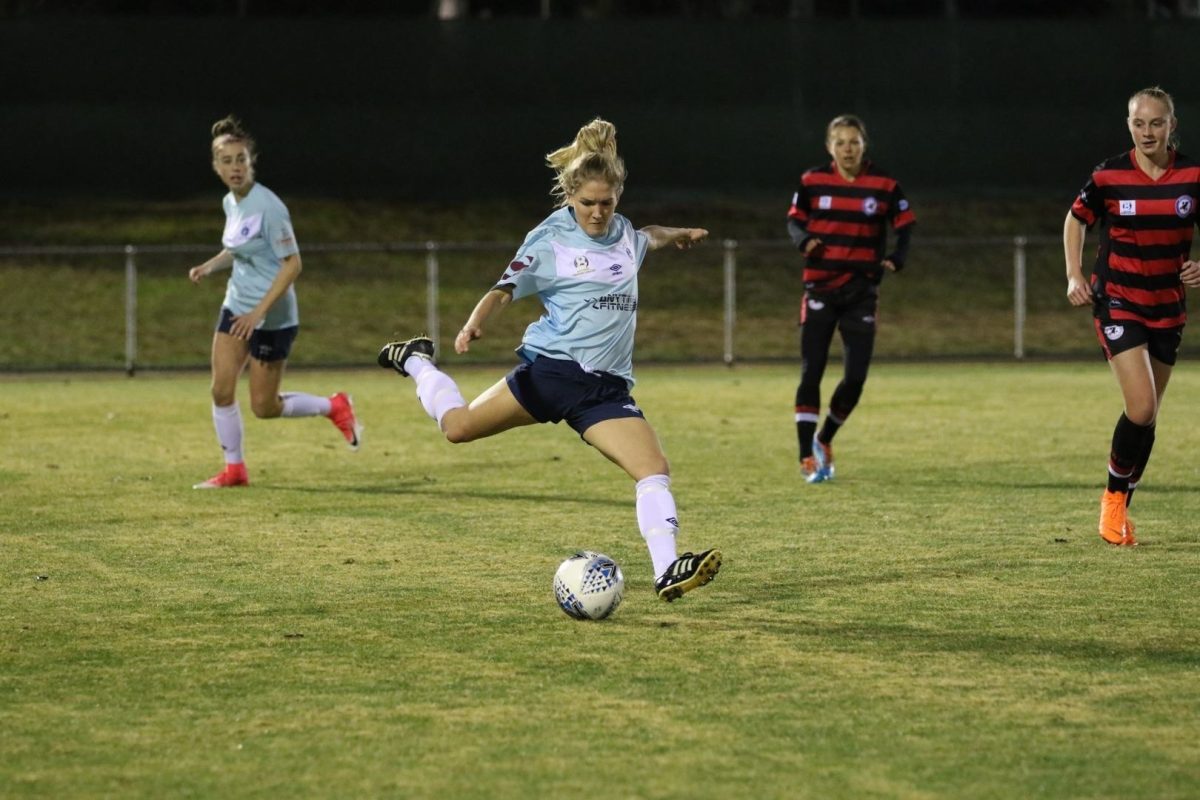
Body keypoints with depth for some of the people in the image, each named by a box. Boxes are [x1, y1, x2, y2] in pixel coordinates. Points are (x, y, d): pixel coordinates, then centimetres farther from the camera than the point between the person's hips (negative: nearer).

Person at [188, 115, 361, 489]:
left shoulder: (267, 206, -21)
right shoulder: (230, 203, 3)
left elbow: (292, 263, -22)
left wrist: (260, 311, -27)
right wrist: (211, 265, 3)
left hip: (272, 317, -7)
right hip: (237, 307, 7)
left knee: (264, 407, 1)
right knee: (221, 390, 0)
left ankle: (335, 407, 24)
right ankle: (234, 469, 14)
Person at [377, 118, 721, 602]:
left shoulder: (623, 234, 12)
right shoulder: (551, 239, -5)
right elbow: (506, 289, -8)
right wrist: (475, 324, -25)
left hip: (606, 387, 4)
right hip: (552, 367, -4)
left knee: (655, 470, -15)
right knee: (459, 426, -3)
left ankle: (666, 572, -18)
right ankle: (416, 363, 28)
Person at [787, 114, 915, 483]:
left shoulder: (884, 185, -2)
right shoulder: (813, 181, -2)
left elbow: (906, 225, 4)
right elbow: (794, 219, 8)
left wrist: (897, 258, -15)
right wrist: (803, 239, -15)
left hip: (862, 292, 1)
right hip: (820, 289, -1)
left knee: (855, 378, -1)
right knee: (811, 372, -6)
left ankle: (824, 440, 23)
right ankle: (807, 458, -1)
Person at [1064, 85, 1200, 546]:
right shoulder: (1109, 176, -8)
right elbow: (1075, 220, 9)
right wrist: (1074, 276, -2)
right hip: (1117, 302, -3)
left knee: (1147, 415, 9)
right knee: (1141, 409, -17)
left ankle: (1121, 507, 25)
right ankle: (1113, 497, 4)